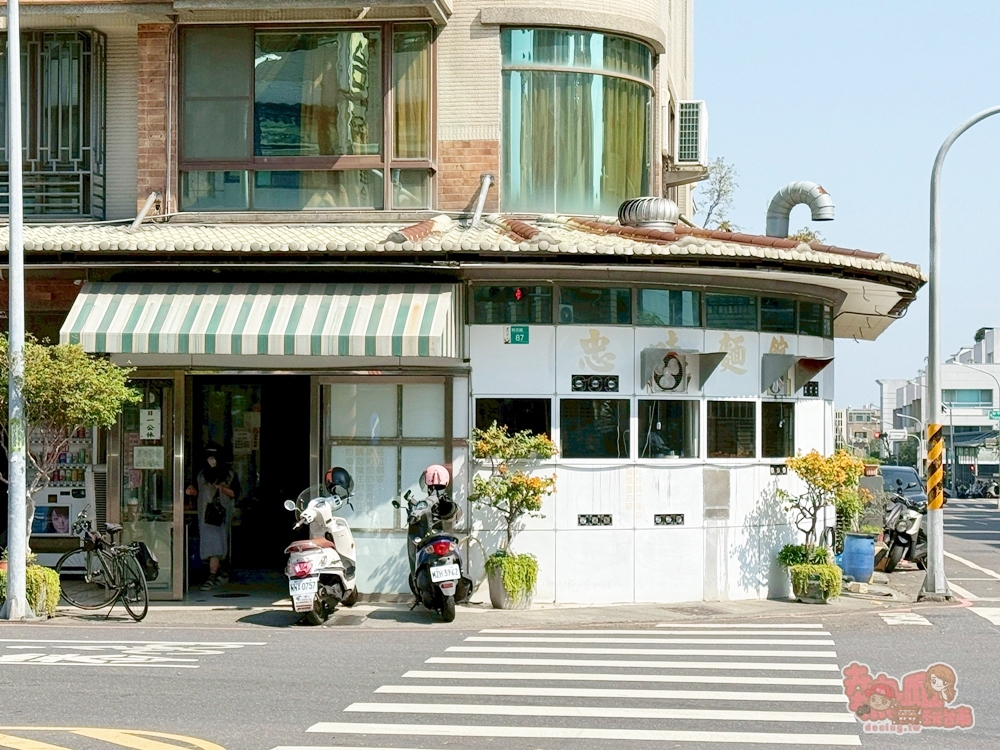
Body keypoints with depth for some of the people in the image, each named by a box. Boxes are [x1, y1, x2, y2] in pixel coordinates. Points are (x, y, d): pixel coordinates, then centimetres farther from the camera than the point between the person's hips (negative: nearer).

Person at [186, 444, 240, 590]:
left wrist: (222, 488, -17)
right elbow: (197, 490, 18)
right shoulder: (202, 474, 14)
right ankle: (221, 573, 25)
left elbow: (234, 493, 1)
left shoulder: (228, 474, 1)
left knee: (215, 546, -14)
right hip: (205, 515, 5)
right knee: (208, 545, 8)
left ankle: (212, 578, -18)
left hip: (220, 515, -5)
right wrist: (192, 490, -4)